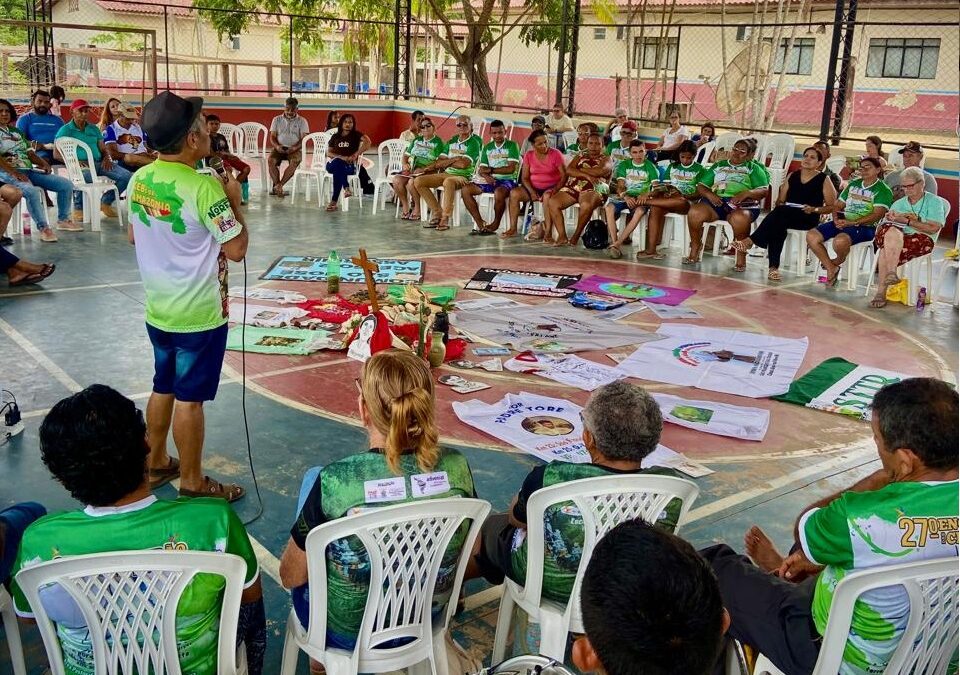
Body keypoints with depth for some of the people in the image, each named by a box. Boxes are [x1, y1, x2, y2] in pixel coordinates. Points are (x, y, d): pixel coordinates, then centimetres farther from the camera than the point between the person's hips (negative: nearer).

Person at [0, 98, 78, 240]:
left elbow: (30, 152, 21)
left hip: (29, 170, 8)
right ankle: (43, 228, -29)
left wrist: (43, 163, 1)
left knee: (66, 185, -3)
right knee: (33, 191, -38)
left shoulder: (16, 131, 25)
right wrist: (14, 173, -24)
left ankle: (63, 220, 7)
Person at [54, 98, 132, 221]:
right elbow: (56, 153, -1)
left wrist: (106, 158, -2)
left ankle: (106, 202, 5)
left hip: (99, 162, 5)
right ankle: (78, 208, -13)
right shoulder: (65, 130, 6)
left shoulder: (94, 128, 22)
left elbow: (103, 149, 23)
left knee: (127, 176, -16)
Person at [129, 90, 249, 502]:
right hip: (198, 314, -7)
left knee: (163, 388, 21)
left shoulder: (140, 179, 0)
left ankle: (156, 463, 36)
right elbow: (236, 249, -20)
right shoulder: (204, 187, -23)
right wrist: (234, 201, -7)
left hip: (158, 309, 7)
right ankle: (192, 483, 17)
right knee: (189, 397, 3)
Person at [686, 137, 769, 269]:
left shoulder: (753, 168, 18)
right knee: (694, 212, -29)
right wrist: (709, 194, -3)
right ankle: (694, 252, -13)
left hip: (742, 204, -3)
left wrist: (746, 193, -15)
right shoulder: (719, 165, 27)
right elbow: (701, 186, 20)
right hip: (716, 201, 3)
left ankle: (741, 257, -23)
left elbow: (764, 190, 5)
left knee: (739, 218, -40)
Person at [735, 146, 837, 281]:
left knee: (781, 212, -34)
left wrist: (814, 209, -10)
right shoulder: (792, 176, 19)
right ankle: (773, 267, -37)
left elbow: (831, 207, 6)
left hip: (808, 219, -3)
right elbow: (780, 201, 20)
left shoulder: (823, 180, 7)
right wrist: (779, 205, -3)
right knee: (777, 226, -34)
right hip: (785, 216, 3)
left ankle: (751, 240, -35)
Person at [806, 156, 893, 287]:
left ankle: (838, 261, -1)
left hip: (865, 227, -7)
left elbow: (877, 215, -14)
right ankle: (831, 268, -5)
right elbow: (839, 205, 19)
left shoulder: (883, 190, -1)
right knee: (811, 236, -15)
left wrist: (851, 223, -22)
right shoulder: (854, 183, 21)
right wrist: (836, 219, -5)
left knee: (840, 240, -38)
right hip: (842, 222, 7)